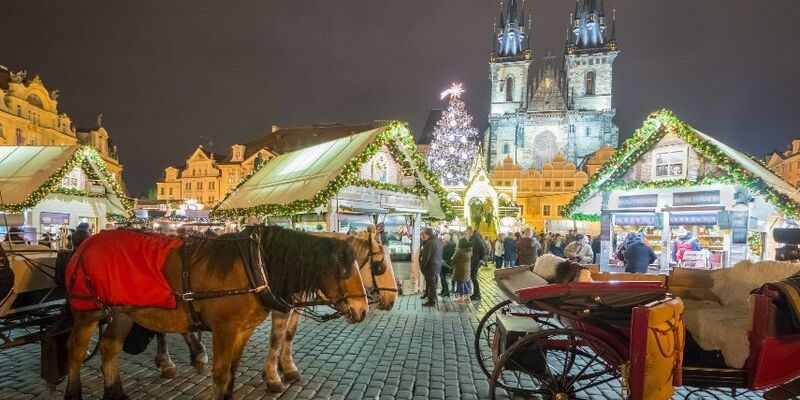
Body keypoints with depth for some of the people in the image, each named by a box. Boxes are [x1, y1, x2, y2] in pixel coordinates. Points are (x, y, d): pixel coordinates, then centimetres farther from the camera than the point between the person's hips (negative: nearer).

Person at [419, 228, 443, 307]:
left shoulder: (429, 243, -22)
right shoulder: (438, 241, 7)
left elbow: (425, 257, -22)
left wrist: (422, 266, -11)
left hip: (431, 266, -9)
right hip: (438, 266, 9)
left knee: (431, 284, -1)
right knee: (433, 283, 20)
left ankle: (432, 301, 6)